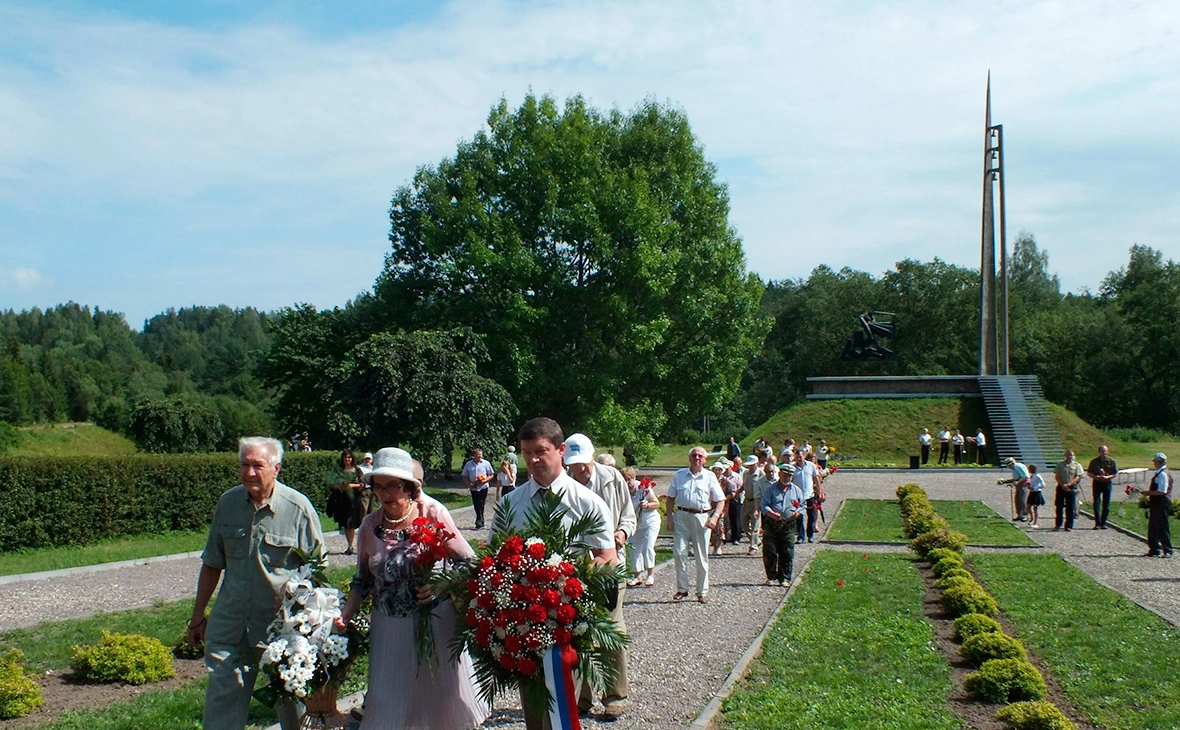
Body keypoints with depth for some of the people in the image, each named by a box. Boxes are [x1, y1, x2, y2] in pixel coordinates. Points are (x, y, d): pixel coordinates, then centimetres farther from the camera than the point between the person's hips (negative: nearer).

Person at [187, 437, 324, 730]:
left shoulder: (298, 508, -11)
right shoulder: (228, 503, 1)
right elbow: (212, 565, 11)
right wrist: (197, 617, 15)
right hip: (230, 626, 3)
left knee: (291, 706, 10)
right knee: (222, 704, 5)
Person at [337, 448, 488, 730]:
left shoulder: (433, 513, -8)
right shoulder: (370, 525, 2)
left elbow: (468, 562, -5)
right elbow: (363, 579, 12)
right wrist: (346, 613, -1)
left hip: (437, 621, -3)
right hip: (389, 630, 3)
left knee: (444, 698, 7)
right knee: (389, 706, 4)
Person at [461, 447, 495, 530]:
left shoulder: (486, 463, -1)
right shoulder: (468, 464, 5)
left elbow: (491, 475, 4)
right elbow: (464, 477, 11)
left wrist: (485, 480, -13)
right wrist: (468, 483, -7)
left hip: (483, 487, -3)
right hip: (473, 488, 3)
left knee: (480, 505, -10)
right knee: (476, 506, 7)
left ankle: (479, 523, -10)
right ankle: (481, 523, 18)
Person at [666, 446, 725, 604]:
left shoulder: (709, 476, 5)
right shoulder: (680, 475, 9)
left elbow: (720, 500, 5)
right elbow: (671, 498, 13)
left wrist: (715, 516, -11)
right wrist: (669, 518, 3)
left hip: (702, 518, -1)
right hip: (681, 516, 1)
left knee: (702, 557, 4)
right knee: (679, 554, -4)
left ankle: (702, 592, 14)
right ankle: (682, 589, 7)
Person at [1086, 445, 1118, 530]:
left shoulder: (1111, 461, 1)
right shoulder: (1094, 461, 1)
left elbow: (1115, 474, 4)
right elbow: (1089, 472, 6)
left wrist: (1108, 477, -15)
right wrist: (1095, 477, -13)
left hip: (1107, 483, 1)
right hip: (1097, 483, -1)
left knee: (1106, 505, 3)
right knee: (1096, 503, -7)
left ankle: (1103, 523, 11)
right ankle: (1097, 523, -5)